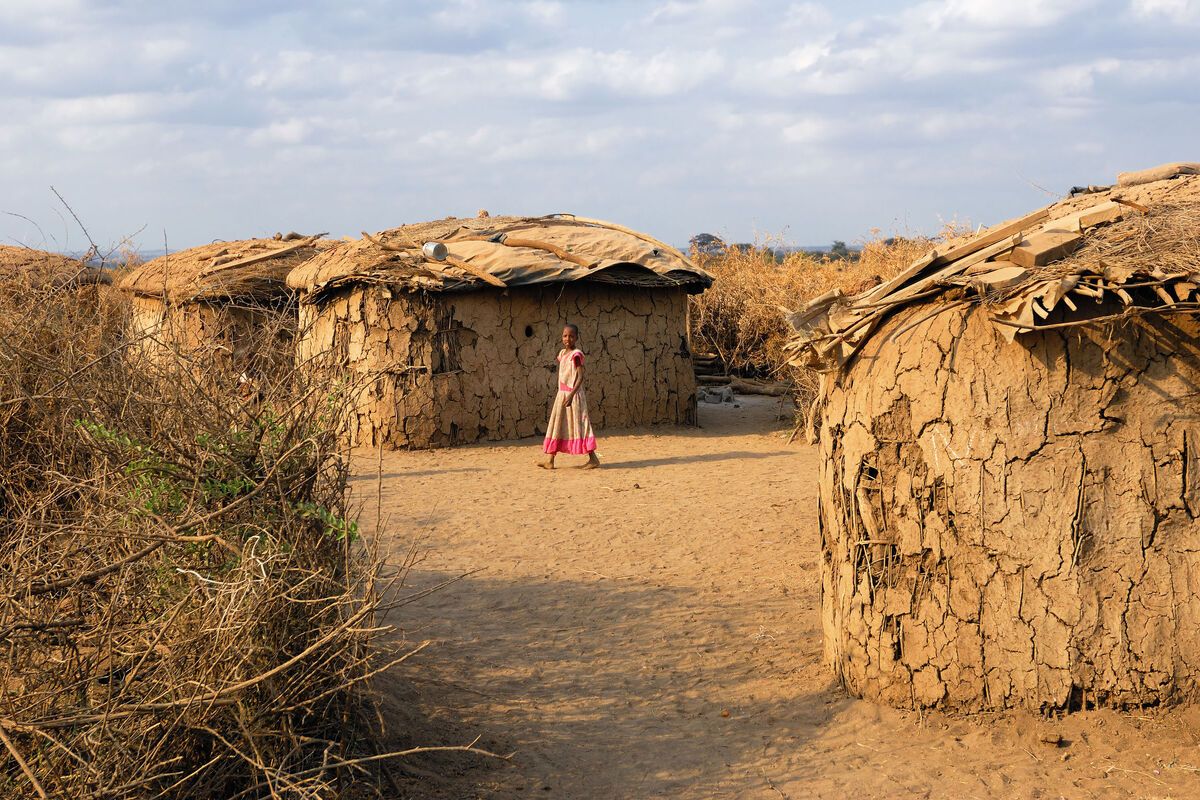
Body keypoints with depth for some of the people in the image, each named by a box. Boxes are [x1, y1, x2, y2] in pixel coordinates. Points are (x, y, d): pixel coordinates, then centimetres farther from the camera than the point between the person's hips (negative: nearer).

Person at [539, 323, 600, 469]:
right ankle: (550, 460, 11)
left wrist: (571, 395, -27)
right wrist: (564, 394, 17)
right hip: (561, 394, 9)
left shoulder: (576, 355, -13)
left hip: (573, 395, -9)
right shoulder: (562, 353, 13)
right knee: (556, 426, 8)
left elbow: (580, 376, -19)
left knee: (579, 425, -8)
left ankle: (593, 458, -4)